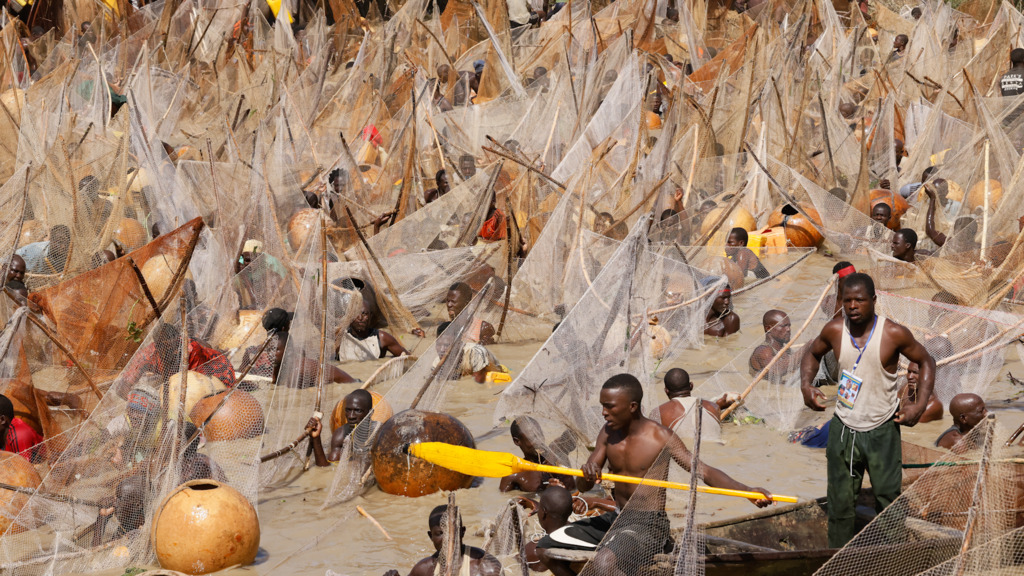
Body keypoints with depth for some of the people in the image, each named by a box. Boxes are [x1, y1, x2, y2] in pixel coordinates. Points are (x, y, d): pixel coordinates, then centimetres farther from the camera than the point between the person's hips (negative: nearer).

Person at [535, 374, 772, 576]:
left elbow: (702, 470, -22)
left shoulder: (659, 437, -15)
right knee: (546, 548, 10)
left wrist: (747, 490, -38)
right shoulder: (608, 433, 3)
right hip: (616, 519, 8)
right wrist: (587, 473, -23)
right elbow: (582, 487, 3)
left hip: (650, 524, -8)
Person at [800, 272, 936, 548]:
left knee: (888, 500, 5)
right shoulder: (834, 330, -7)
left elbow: (926, 361, 0)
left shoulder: (894, 334, -14)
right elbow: (812, 352, 15)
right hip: (843, 429, 2)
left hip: (882, 431, -2)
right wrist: (806, 385, -2)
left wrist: (920, 405, -10)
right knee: (840, 504, 6)